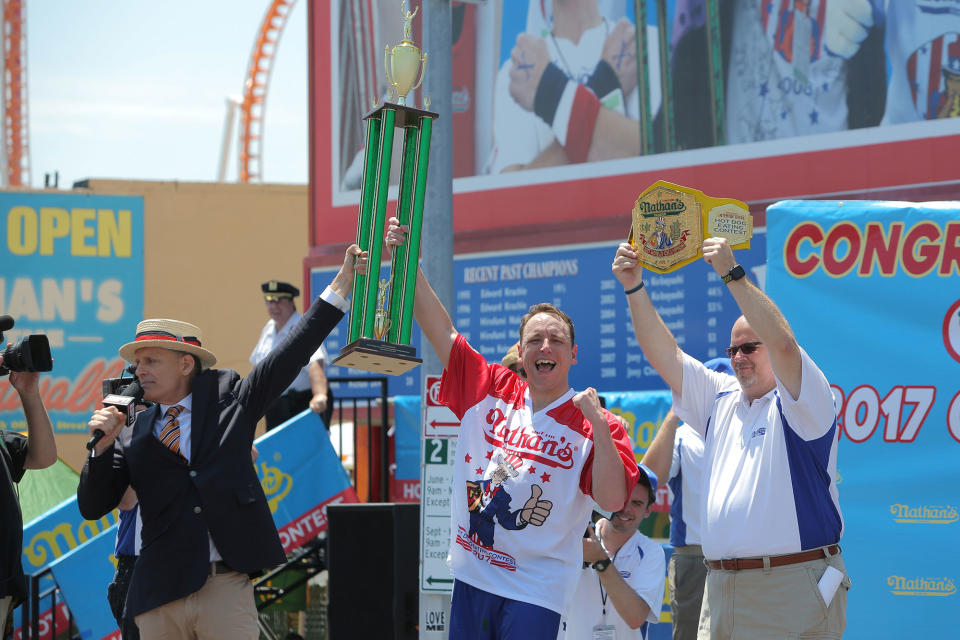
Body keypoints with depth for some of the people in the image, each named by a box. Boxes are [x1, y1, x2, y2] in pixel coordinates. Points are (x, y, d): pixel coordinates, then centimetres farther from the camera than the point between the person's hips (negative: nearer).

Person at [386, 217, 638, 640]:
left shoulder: (595, 426, -5)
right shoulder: (489, 390, 7)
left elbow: (613, 500, -16)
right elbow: (441, 329, 8)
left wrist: (598, 426, -22)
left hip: (534, 592, -4)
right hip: (471, 578, 4)